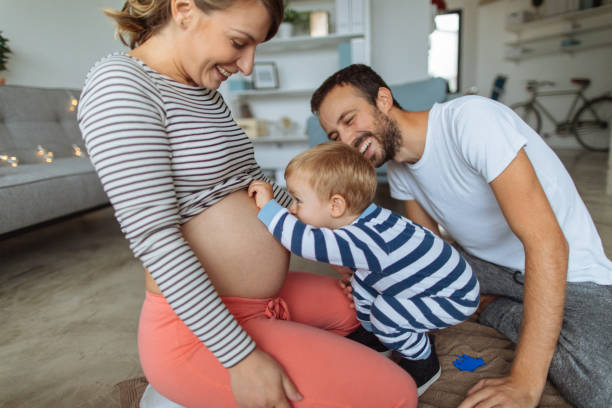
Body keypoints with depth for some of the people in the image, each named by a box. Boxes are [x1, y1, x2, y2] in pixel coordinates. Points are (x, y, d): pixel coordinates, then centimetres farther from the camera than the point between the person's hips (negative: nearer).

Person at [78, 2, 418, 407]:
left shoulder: (204, 91, 10)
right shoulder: (119, 84, -17)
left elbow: (252, 181, 16)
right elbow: (153, 237, -23)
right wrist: (242, 358, -21)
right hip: (199, 331, -9)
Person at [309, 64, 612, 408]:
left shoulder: (470, 119, -28)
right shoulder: (398, 166, -3)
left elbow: (547, 244, -32)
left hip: (567, 271, -6)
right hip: (484, 261, 6)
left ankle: (508, 314, -2)